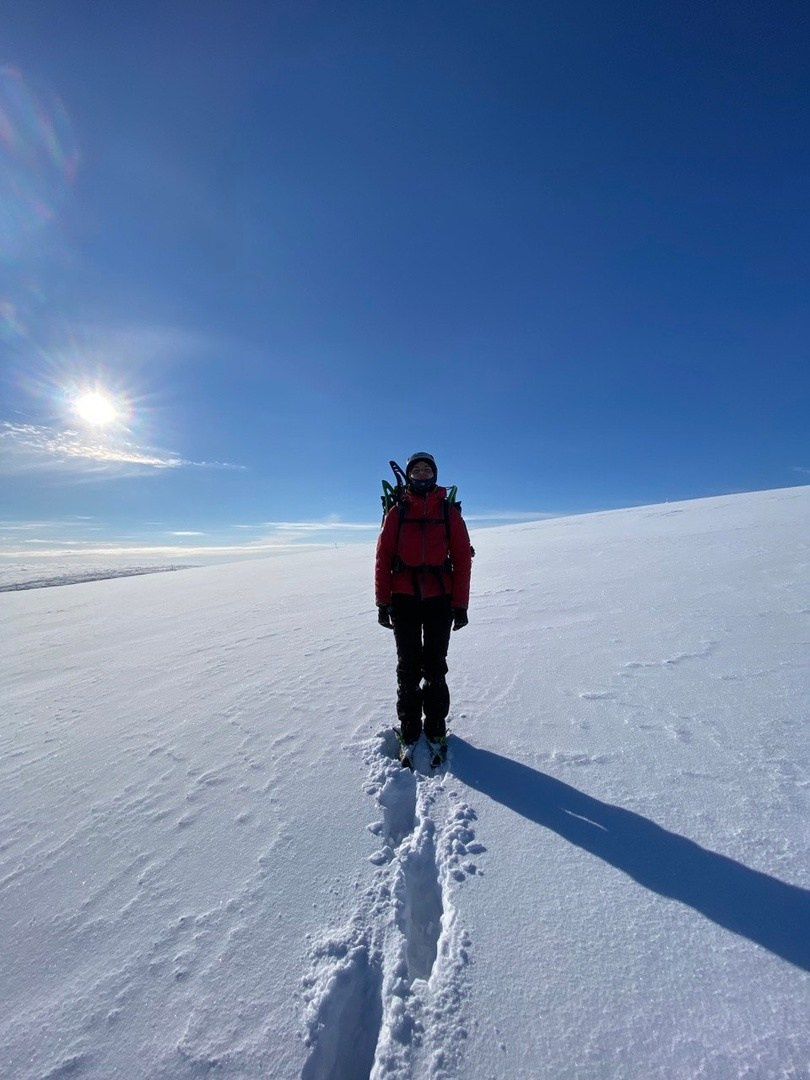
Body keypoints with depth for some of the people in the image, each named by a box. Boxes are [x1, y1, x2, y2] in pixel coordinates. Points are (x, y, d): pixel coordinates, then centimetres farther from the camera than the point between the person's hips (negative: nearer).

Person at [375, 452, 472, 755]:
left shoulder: (449, 512, 4)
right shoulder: (397, 512, 5)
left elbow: (462, 559, 1)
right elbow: (383, 558, 2)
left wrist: (460, 604, -3)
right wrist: (383, 602, -2)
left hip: (439, 601, 0)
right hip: (403, 601, 1)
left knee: (435, 666, 9)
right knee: (408, 667, 9)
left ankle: (436, 725, 27)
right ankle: (409, 727, 26)